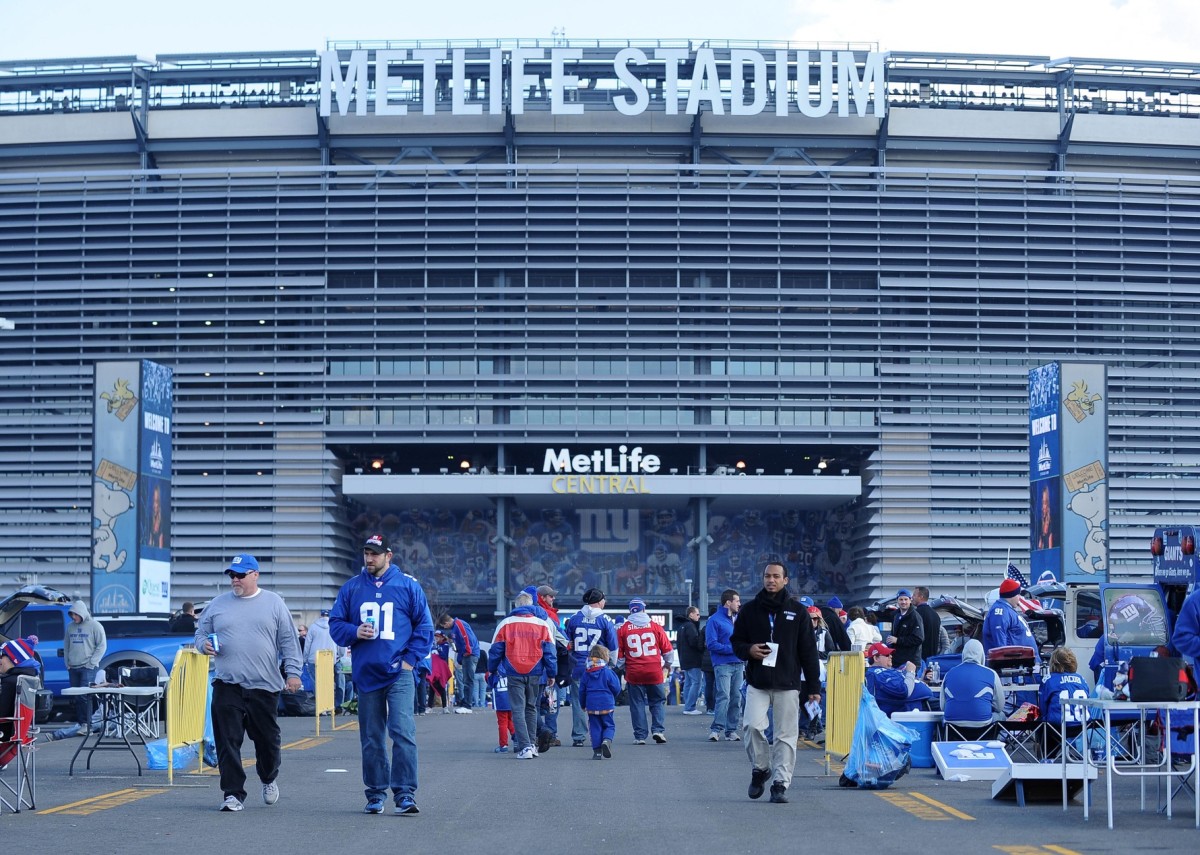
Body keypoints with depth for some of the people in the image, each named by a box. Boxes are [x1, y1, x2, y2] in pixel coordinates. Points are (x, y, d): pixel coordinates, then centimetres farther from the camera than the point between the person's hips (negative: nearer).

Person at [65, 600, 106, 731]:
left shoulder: (94, 626, -2)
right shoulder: (70, 627, 13)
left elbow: (102, 646, -4)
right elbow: (66, 646, 19)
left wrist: (92, 662, -9)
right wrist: (67, 663, 9)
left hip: (88, 667, -6)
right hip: (73, 668, 6)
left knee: (84, 696, -16)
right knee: (76, 698, 5)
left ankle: (86, 725, -15)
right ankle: (81, 723, 9)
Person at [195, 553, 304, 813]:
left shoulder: (274, 603, 6)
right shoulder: (218, 604, 10)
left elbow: (289, 641, 5)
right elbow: (200, 633, 17)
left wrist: (292, 671, -4)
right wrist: (204, 645, -6)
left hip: (264, 686, -1)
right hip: (226, 686, 1)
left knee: (267, 738, 10)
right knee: (228, 742, -5)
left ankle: (269, 779, 36)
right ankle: (233, 794, 0)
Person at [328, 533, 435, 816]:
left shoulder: (408, 585, 3)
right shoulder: (351, 588, 10)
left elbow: (424, 626, 5)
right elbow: (335, 624, 12)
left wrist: (411, 658, -4)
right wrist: (354, 632, -9)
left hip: (399, 674, -3)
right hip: (366, 674, 3)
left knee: (403, 733, -14)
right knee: (371, 738, 9)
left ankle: (405, 794, -12)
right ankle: (376, 794, 19)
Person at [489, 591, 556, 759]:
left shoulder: (505, 624, 0)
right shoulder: (542, 625, 2)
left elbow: (495, 651, 5)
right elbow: (550, 652, 4)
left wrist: (492, 669, 19)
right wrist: (552, 674, 12)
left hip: (513, 674, -2)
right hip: (535, 674, 2)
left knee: (518, 710, 0)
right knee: (531, 708, 19)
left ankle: (525, 747, -11)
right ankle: (532, 744, 18)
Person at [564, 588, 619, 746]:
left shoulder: (573, 619, 3)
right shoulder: (606, 620, -4)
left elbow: (568, 644, 9)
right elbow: (613, 646, -1)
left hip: (578, 666, 2)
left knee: (578, 702, 5)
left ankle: (578, 737, 4)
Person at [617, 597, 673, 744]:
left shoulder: (623, 629, -1)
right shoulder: (655, 626, 1)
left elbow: (619, 653, 3)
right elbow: (667, 648, 5)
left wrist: (621, 666, 21)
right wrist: (667, 664, 22)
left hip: (634, 673, 0)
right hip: (655, 672, 0)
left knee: (637, 703, 7)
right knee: (658, 701, 12)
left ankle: (640, 736, 6)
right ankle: (658, 730, -1)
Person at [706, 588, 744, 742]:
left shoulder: (738, 619, 14)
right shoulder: (715, 620, -7)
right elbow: (711, 644, -12)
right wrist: (733, 649, -15)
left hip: (738, 664, 7)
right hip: (723, 664, -7)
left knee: (736, 698, 7)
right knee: (724, 696, -15)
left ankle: (732, 729, 12)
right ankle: (716, 729, -13)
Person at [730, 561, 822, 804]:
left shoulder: (798, 611, 5)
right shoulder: (749, 610, 8)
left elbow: (808, 651, 6)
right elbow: (736, 641, 15)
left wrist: (813, 686, 2)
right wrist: (748, 650, -9)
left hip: (788, 684, 0)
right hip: (757, 683, 0)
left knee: (786, 734, -2)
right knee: (753, 725, -13)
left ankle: (780, 782, 5)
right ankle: (760, 769, 10)